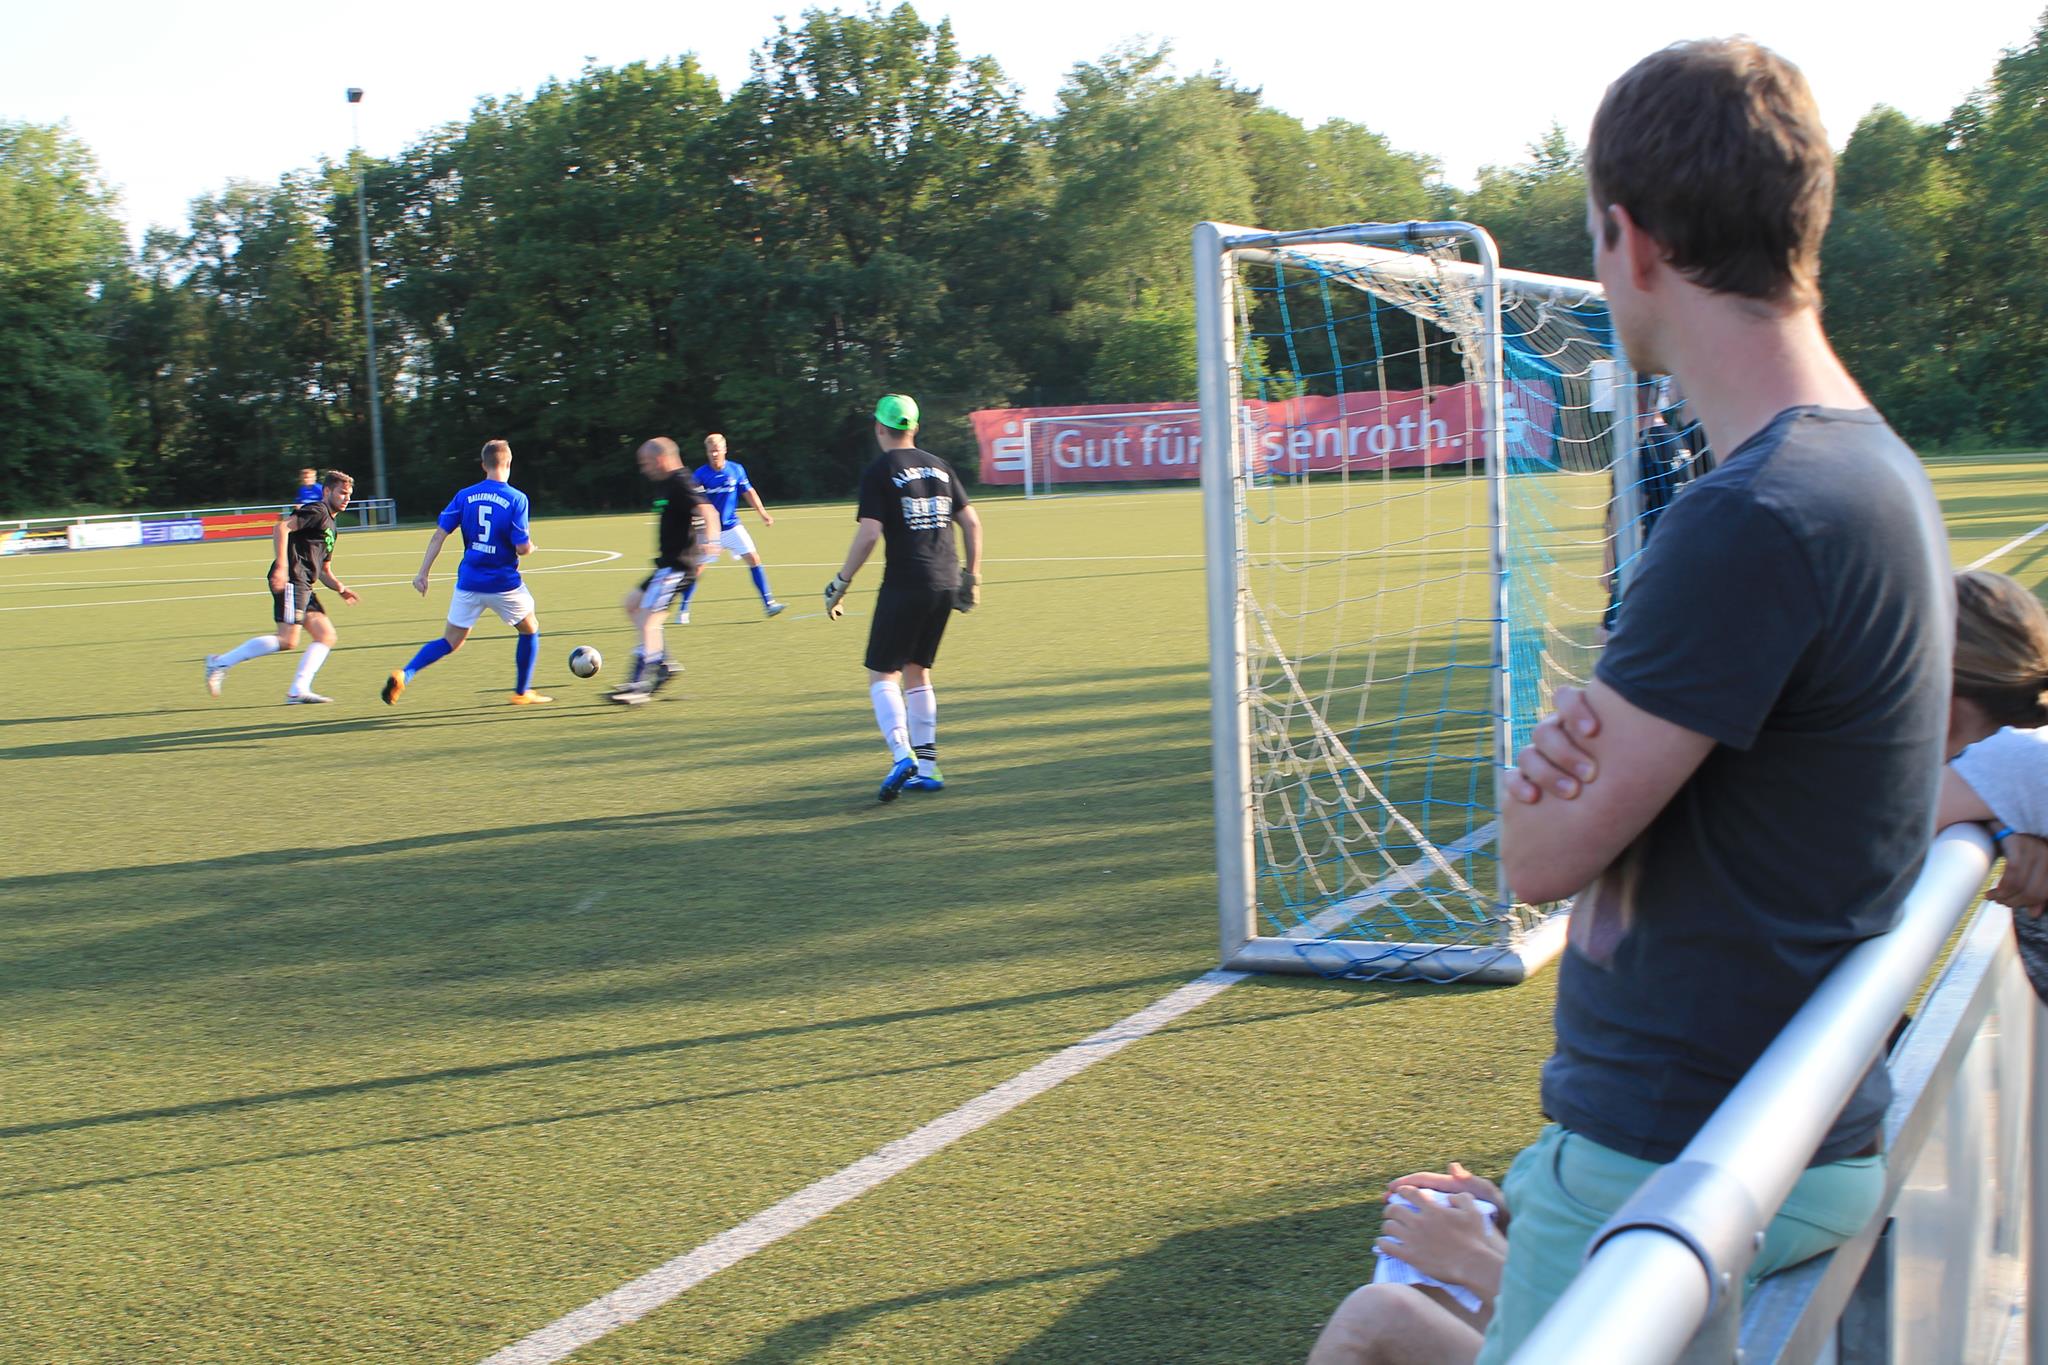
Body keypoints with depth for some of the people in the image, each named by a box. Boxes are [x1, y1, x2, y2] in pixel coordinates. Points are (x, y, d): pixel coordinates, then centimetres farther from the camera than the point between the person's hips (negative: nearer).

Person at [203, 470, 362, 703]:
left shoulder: (330, 525, 27)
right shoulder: (317, 511, -3)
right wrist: (281, 566, -26)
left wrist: (341, 589, 12)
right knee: (288, 640, -16)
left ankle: (298, 691, -2)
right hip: (291, 580, -10)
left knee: (326, 636, 3)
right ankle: (221, 662, -10)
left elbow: (324, 570, 29)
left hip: (304, 587, 10)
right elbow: (282, 527, -17)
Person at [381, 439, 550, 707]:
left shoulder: (465, 496, 3)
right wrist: (530, 545, 11)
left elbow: (439, 534, -1)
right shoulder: (517, 499, -8)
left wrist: (423, 572, 1)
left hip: (469, 582, 3)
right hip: (504, 583, -3)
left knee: (451, 642, 12)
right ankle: (522, 693, 23)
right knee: (530, 630, 21)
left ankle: (404, 675, -8)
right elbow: (523, 548, -12)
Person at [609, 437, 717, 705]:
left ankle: (639, 685, -19)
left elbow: (705, 510, -28)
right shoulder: (668, 484, 17)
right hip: (668, 563, 11)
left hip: (677, 564, -11)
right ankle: (664, 662, 15)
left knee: (648, 617, -16)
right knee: (633, 603, 16)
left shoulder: (680, 484, -15)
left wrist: (710, 539, -43)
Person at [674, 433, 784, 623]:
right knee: (697, 570, -2)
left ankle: (768, 603, -3)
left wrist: (763, 513, 3)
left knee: (753, 559, -9)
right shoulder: (701, 475, -9)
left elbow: (749, 492, 7)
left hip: (733, 527, 2)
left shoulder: (736, 469, -2)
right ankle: (683, 610, 14)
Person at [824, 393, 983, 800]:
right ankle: (927, 767, 15)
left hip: (905, 584, -6)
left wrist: (840, 584, -5)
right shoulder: (938, 466, 14)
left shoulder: (879, 472, -4)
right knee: (917, 672, 17)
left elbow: (868, 534, -13)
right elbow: (971, 522, 13)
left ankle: (902, 756, -18)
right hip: (946, 582, 6)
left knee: (882, 675, 1)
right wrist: (972, 576, 22)